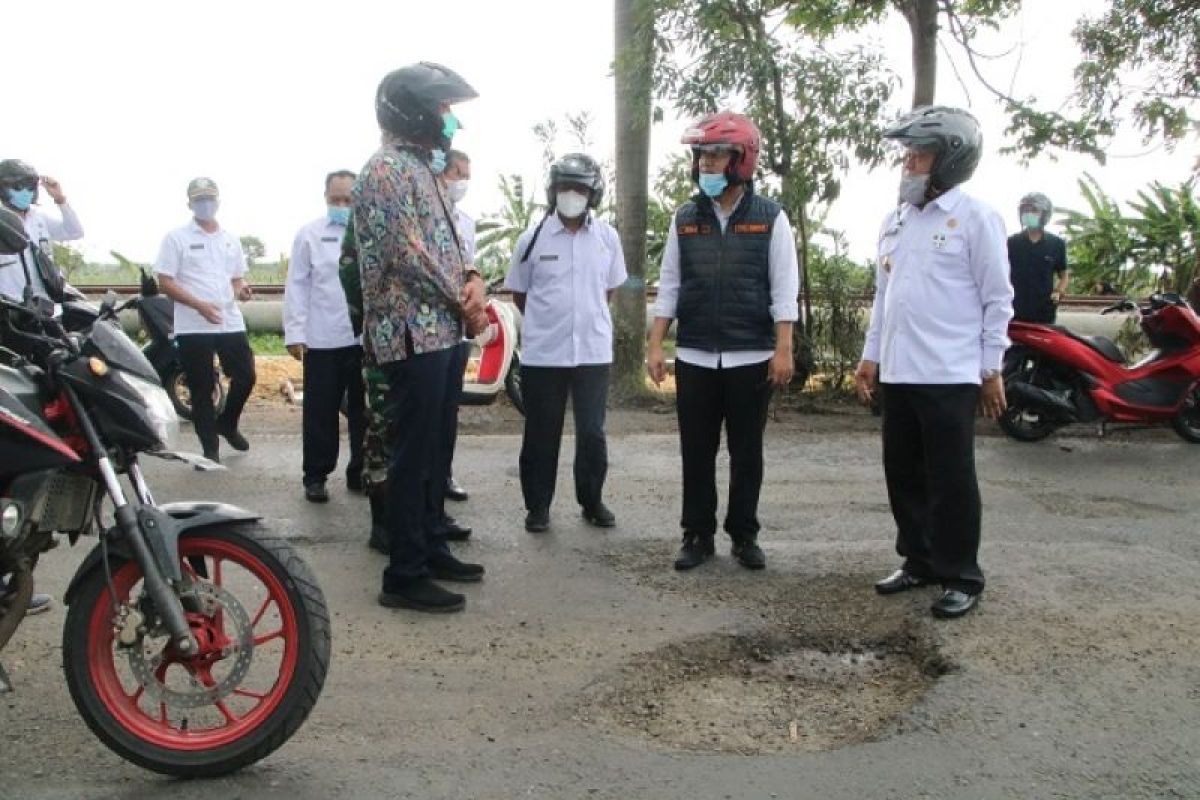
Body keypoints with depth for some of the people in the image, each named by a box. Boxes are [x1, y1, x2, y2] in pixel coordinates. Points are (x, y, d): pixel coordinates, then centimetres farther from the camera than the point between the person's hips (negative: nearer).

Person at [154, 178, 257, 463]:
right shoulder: (176, 238, -2)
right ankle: (210, 448, 12)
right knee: (201, 390, 2)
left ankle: (227, 423, 29)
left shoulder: (231, 240, 14)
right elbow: (165, 282, -7)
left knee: (246, 377, 3)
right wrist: (199, 305, -19)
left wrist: (241, 289, -5)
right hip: (193, 327, -4)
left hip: (231, 323, 4)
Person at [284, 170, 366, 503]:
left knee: (365, 410, 10)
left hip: (367, 337, 1)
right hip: (323, 339, -1)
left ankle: (361, 472, 22)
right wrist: (295, 333, -4)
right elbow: (297, 285, 2)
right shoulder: (310, 234, 4)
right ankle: (315, 476, 17)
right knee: (321, 411, 6)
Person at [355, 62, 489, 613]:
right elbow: (408, 256, -19)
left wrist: (472, 280, 1)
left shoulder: (423, 168, 19)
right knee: (414, 455, -6)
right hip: (413, 335, -10)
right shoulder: (387, 169, -12)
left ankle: (429, 548, 27)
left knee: (434, 451, 15)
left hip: (442, 332, 10)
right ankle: (404, 576, 1)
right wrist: (464, 304, -10)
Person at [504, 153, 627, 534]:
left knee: (592, 433, 4)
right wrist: (547, 321, 11)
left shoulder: (607, 237, 1)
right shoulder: (533, 238, -3)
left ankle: (592, 501, 21)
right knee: (541, 434, 7)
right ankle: (538, 505, 19)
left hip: (593, 352, 1)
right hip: (542, 353, -1)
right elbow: (518, 292, 8)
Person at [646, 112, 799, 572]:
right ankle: (698, 535, 17)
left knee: (746, 451, 7)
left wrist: (783, 350, -10)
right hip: (694, 358, 2)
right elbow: (669, 287, 8)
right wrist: (655, 346, 2)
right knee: (697, 451, 6)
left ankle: (744, 535, 19)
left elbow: (784, 290, -3)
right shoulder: (685, 219, 6)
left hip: (751, 358, -2)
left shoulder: (770, 218, -1)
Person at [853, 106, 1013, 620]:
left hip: (950, 375, -7)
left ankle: (960, 577, 11)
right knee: (903, 474, 13)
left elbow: (997, 298, -5)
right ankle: (919, 561, 27)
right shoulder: (896, 219, 14)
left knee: (950, 479, 0)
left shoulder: (975, 217, -6)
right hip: (897, 372, 7)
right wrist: (871, 355, 16)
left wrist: (992, 369, -7)